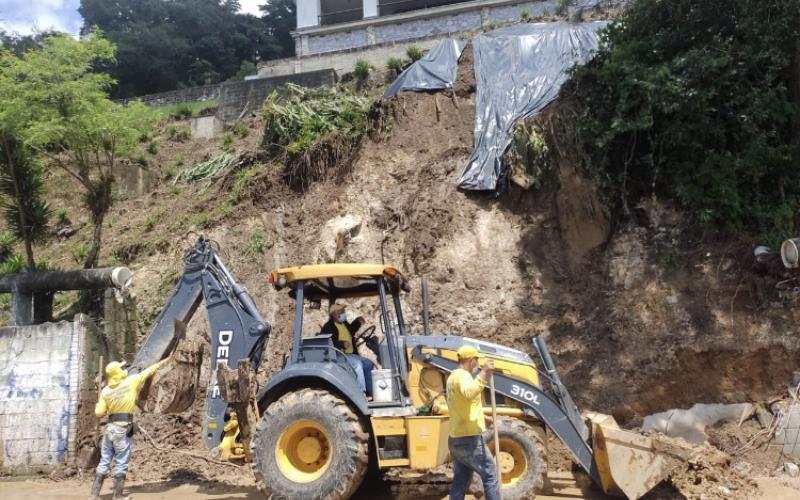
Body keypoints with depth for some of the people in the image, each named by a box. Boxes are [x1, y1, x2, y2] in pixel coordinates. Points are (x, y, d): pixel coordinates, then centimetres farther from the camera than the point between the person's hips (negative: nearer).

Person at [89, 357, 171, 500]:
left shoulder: (105, 391, 2)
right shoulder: (131, 381, -8)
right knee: (121, 464, 4)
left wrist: (97, 406, 24)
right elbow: (149, 371, 3)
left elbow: (99, 413, 2)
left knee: (104, 463, 12)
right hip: (123, 430, -4)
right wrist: (164, 361, 15)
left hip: (110, 429, 4)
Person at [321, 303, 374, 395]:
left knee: (368, 364, 0)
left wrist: (358, 322, 22)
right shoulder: (328, 327, -11)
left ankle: (370, 392, 2)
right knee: (357, 363, -30)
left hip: (350, 354, 9)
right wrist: (342, 344, -30)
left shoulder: (344, 324, 15)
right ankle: (361, 392, -26)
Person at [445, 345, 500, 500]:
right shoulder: (463, 375, -15)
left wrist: (480, 417, 31)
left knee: (460, 481, 11)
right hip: (469, 438, -10)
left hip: (456, 438, 10)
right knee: (490, 474, 0)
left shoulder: (453, 376, 17)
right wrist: (483, 373, -43)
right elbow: (469, 393, -38)